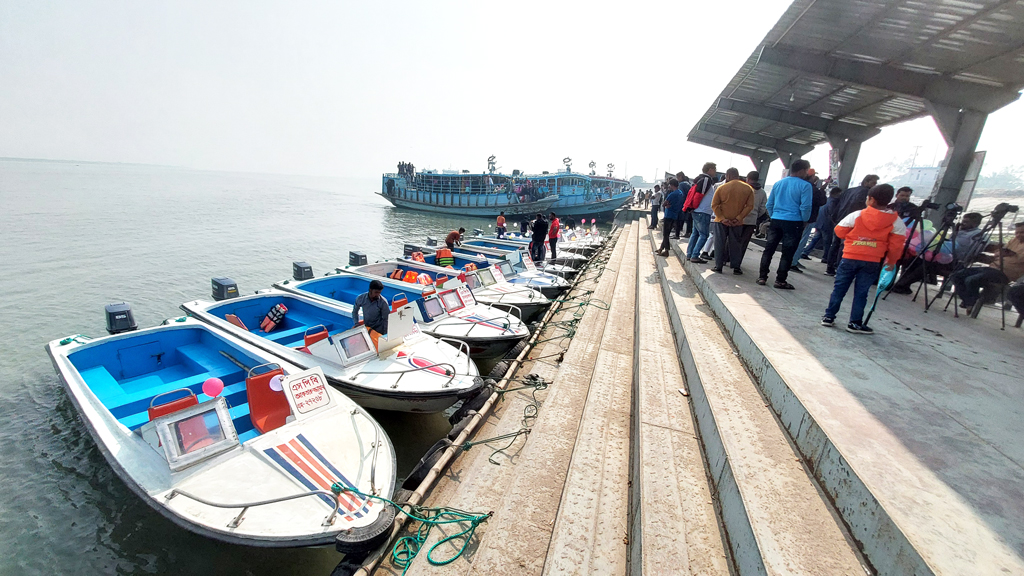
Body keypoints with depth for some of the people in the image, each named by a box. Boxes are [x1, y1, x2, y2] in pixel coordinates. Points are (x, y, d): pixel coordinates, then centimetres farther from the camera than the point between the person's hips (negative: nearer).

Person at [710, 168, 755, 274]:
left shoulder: (721, 188, -4)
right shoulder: (748, 189, 1)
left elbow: (714, 205, -8)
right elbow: (749, 206, -5)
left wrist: (722, 218, -11)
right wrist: (739, 218, -9)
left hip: (721, 221, -1)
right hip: (737, 223, 1)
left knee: (720, 243, 6)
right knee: (736, 244, 9)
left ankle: (718, 266, 6)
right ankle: (736, 267, 11)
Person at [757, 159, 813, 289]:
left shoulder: (778, 183, 9)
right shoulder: (805, 185, -7)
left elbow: (769, 204, 12)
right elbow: (805, 207, -12)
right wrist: (804, 221, 2)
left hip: (776, 221, 5)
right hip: (793, 223, -4)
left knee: (768, 250, 9)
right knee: (787, 253, 3)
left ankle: (762, 277, 9)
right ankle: (780, 281, 6)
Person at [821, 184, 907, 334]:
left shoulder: (856, 215, -6)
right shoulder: (896, 221, 0)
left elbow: (839, 232, 1)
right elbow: (896, 244, 2)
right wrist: (891, 261, 14)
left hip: (850, 258, -1)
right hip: (872, 262, 1)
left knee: (839, 288, 9)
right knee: (861, 292, 7)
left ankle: (829, 317, 11)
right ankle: (855, 323, 10)